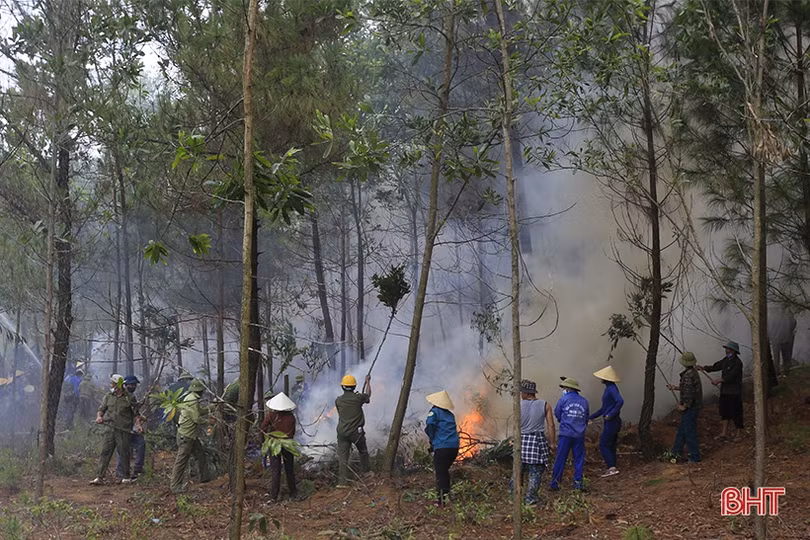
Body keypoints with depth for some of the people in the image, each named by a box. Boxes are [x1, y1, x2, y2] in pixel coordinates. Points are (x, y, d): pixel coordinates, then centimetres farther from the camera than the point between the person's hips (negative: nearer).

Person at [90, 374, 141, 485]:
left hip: (124, 430, -3)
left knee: (124, 453, 2)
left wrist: (138, 424, -12)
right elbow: (102, 408, 14)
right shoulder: (108, 396, 11)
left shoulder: (129, 397, 1)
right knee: (105, 452, -3)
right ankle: (100, 477, -3)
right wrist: (99, 416, -7)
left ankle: (125, 477, 15)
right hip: (110, 429, 3)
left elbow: (135, 413, 3)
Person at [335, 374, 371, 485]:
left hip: (342, 432, 2)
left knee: (342, 457, 2)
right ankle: (365, 472, 37)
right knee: (363, 452, 23)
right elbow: (368, 395, 13)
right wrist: (368, 381, 28)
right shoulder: (358, 398, -10)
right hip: (356, 431, -2)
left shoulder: (338, 400, -1)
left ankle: (342, 481, -3)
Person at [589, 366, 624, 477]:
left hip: (612, 422, -10)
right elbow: (604, 408, 24)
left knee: (603, 445, -9)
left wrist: (611, 415, -27)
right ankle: (612, 467, 19)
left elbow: (620, 401, -31)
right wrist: (592, 417, 26)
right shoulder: (608, 388, 16)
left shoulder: (612, 389, -15)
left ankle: (612, 468, -12)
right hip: (610, 422, 10)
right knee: (610, 445, 14)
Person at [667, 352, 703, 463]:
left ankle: (695, 457, 7)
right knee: (682, 429, 21)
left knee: (690, 432, -1)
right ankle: (677, 451, 34)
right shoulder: (693, 372, 8)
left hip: (690, 408, -10)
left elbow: (689, 392, -29)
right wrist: (675, 388, 25)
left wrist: (684, 406, -18)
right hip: (693, 407, 10)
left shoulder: (688, 375, -25)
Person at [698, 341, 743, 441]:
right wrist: (703, 368, -1)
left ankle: (737, 434, 8)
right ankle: (724, 432, 21)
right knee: (725, 412, 13)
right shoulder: (726, 360, 12)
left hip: (734, 392, -8)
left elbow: (731, 376, -23)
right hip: (725, 391, 9)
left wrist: (719, 380, -27)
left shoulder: (737, 363, -16)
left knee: (735, 413, -2)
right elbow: (715, 367, 12)